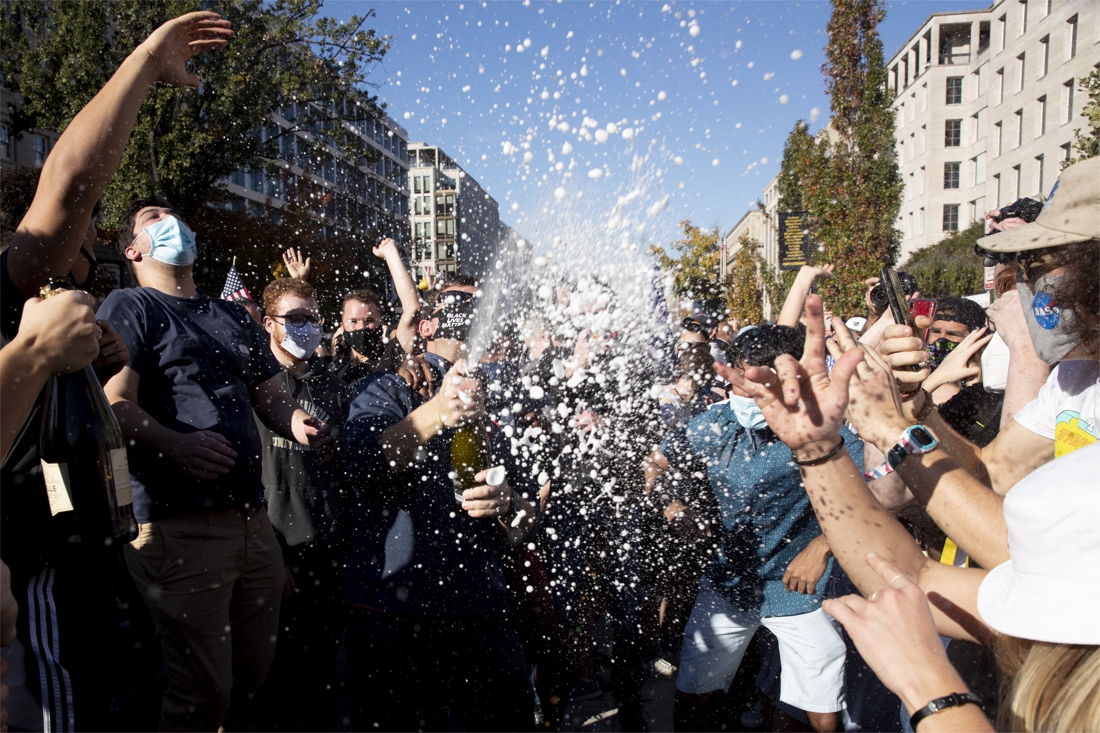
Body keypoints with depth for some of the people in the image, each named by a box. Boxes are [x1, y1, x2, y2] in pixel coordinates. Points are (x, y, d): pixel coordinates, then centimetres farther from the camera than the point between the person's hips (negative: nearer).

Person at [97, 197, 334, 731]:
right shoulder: (128, 308, 3)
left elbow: (273, 398, 20)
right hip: (180, 526, -6)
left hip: (253, 519, 7)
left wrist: (300, 424, -3)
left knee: (254, 671, 14)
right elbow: (116, 404, -10)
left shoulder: (236, 317, 23)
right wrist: (175, 444, -29)